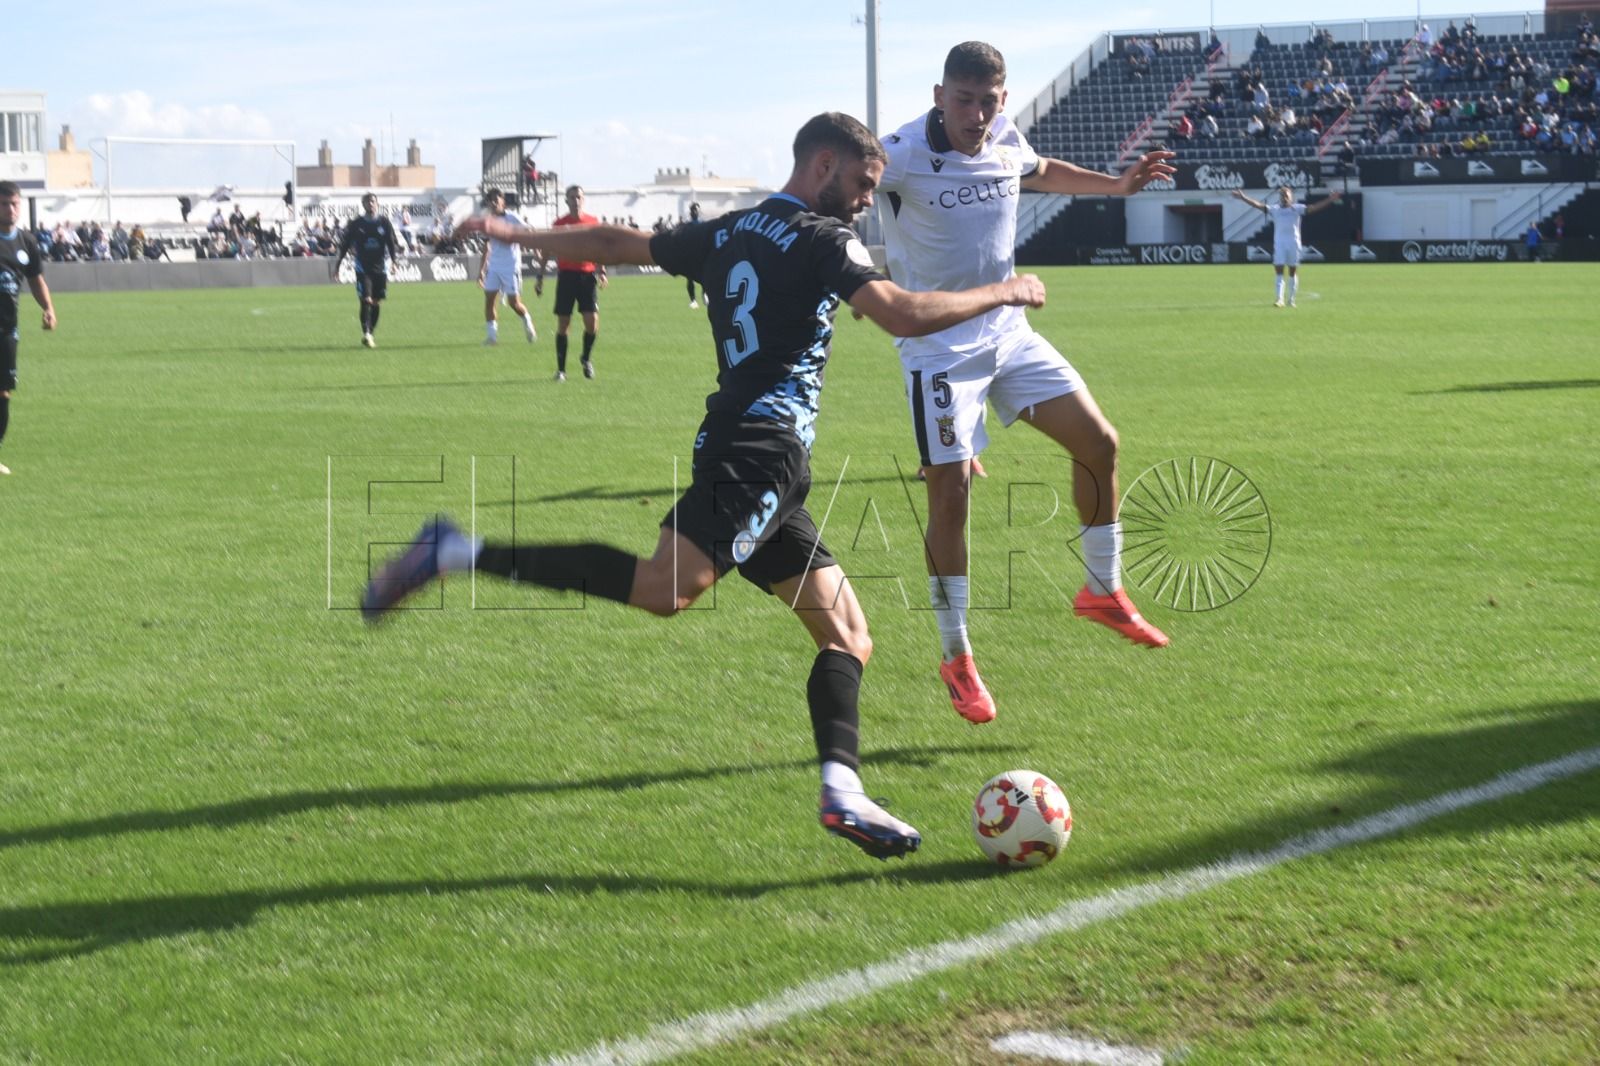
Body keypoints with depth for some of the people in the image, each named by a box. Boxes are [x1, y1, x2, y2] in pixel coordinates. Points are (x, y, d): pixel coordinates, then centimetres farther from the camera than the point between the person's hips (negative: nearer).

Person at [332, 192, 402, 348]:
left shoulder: (384, 222, 4)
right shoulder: (356, 224, 2)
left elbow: (392, 242, 2)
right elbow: (345, 244, 7)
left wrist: (395, 258, -14)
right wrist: (337, 264, 5)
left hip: (380, 268, 2)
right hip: (363, 268, -2)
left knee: (376, 302, 5)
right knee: (366, 300, -13)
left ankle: (370, 334, 16)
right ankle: (366, 333, -13)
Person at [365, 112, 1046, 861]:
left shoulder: (728, 234, 22)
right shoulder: (822, 239, -2)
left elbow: (618, 245, 29)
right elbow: (902, 315, -15)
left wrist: (515, 236, 41)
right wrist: (1000, 293, -1)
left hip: (744, 448, 10)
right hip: (762, 450, -10)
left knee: (847, 635, 7)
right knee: (667, 586, -27)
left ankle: (843, 794, -9)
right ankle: (456, 554, -25)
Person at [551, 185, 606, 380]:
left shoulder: (593, 222, 7)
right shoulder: (560, 223, 4)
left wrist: (601, 271, 2)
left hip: (587, 275, 1)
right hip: (566, 275, -1)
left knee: (592, 321, -10)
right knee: (563, 324, -1)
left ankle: (587, 358, 16)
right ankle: (561, 369, 6)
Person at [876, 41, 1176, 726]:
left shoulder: (1005, 140, 0)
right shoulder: (904, 154, -20)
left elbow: (1041, 173, 24)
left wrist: (1115, 185, 16)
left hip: (1008, 330, 7)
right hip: (939, 345, -7)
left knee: (1098, 442, 4)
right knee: (950, 493, -9)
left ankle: (1103, 591, 25)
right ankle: (955, 657, 8)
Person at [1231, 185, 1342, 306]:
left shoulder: (1297, 209, 1)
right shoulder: (1274, 210, 3)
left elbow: (1313, 208, -6)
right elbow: (1258, 205, -4)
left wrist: (1329, 201, -15)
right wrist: (1244, 198, -13)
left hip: (1294, 244, 0)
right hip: (1279, 244, 0)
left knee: (1293, 272, 6)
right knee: (1279, 272, -6)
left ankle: (1291, 300, 15)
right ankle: (1279, 299, -9)